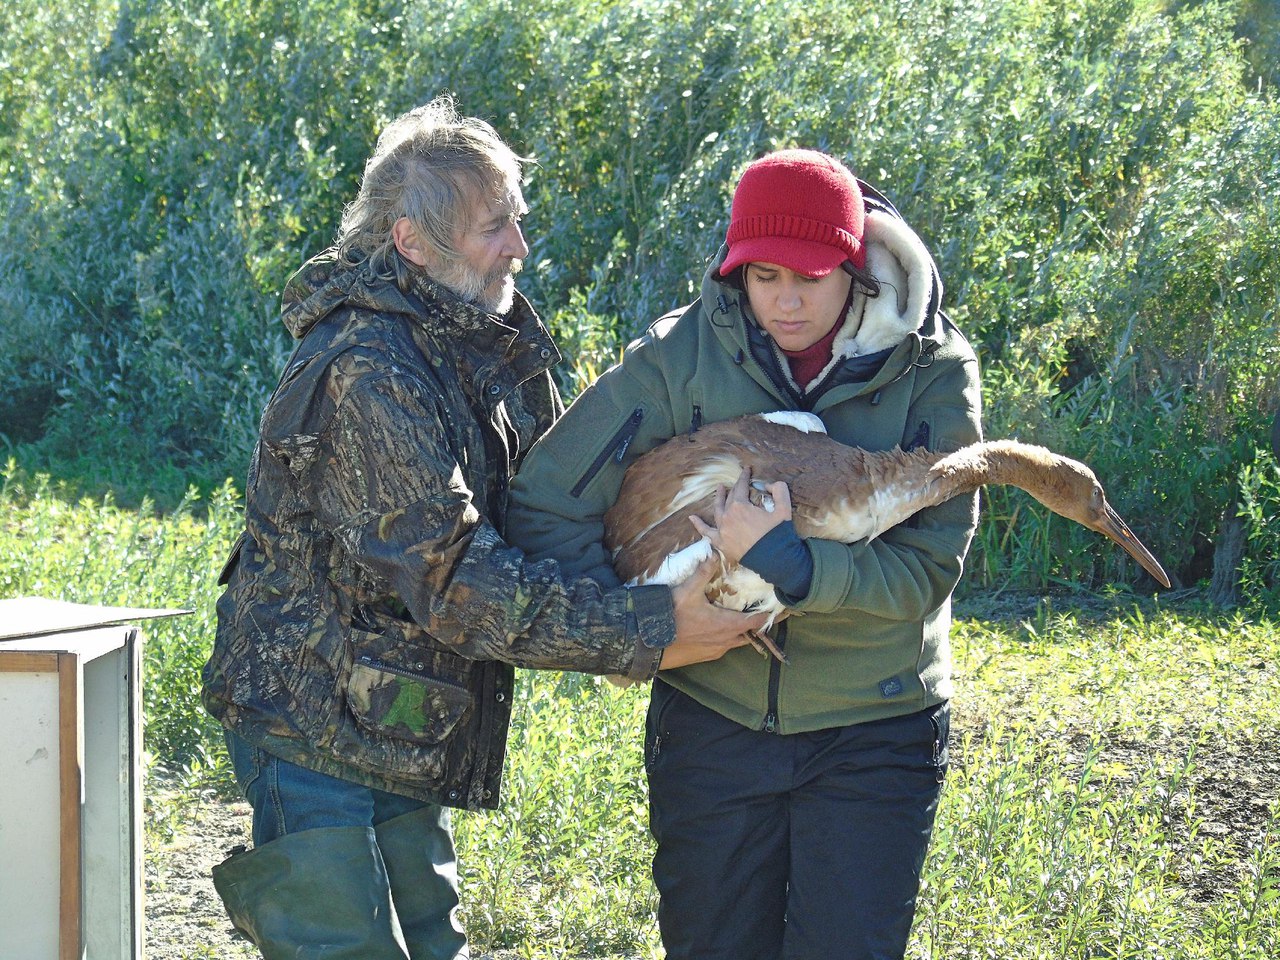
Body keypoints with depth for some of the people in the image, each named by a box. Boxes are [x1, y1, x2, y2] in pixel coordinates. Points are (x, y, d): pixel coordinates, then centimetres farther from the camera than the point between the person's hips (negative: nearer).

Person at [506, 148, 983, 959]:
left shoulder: (931, 375, -10)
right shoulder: (684, 356, -9)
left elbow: (928, 567, -17)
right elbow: (548, 503, -6)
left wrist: (786, 562, -30)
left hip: (872, 736, -1)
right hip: (713, 725, 1)